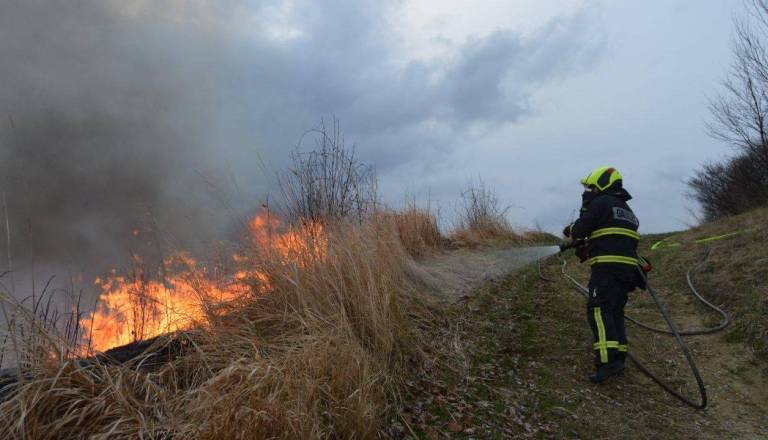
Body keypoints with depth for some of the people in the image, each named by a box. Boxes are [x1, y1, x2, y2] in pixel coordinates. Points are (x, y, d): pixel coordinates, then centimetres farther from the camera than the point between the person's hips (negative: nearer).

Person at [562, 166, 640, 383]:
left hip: (607, 267, -9)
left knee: (599, 310, -13)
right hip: (628, 267, 9)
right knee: (615, 311, 14)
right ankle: (618, 357, 14)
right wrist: (587, 247, 24)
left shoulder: (601, 202, -3)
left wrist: (573, 234, 15)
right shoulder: (627, 210, 25)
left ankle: (608, 360, -23)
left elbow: (581, 227, -8)